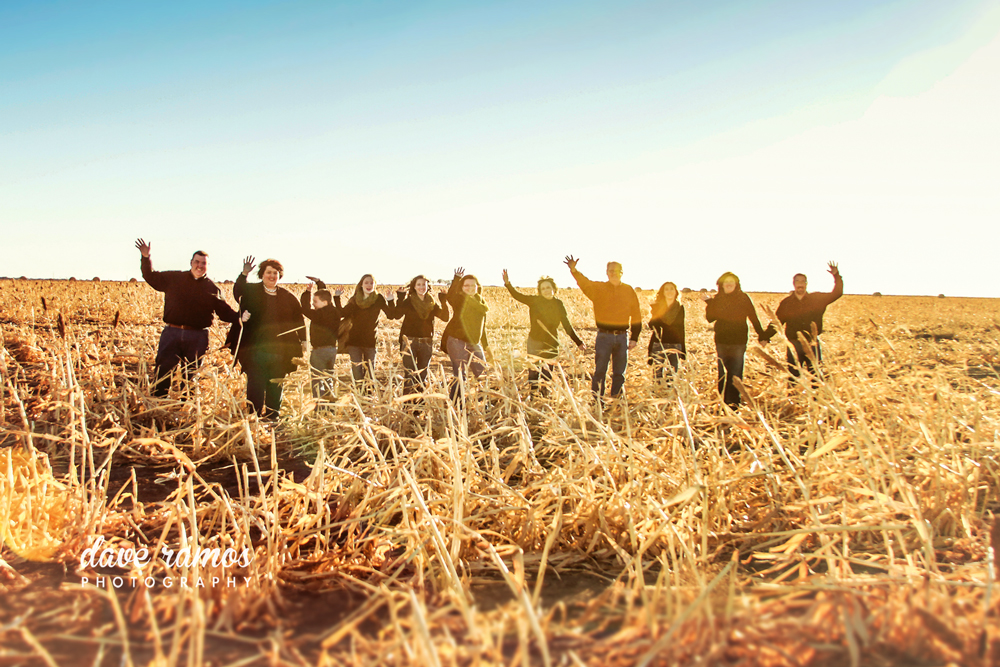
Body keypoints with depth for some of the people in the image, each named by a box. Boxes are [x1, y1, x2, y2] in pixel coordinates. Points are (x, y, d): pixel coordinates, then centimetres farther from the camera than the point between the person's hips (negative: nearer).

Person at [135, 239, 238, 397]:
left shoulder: (212, 288, 6)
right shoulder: (174, 278, 9)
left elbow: (225, 312, 4)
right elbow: (151, 277, 17)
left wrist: (240, 318, -16)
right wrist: (146, 258, 3)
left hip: (198, 338, 0)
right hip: (171, 333, 0)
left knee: (191, 377, 8)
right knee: (162, 373, -1)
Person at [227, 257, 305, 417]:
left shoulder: (288, 297, 11)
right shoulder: (252, 291, 7)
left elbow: (298, 320, 13)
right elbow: (238, 292, -14)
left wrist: (302, 340, 4)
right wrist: (244, 274, -29)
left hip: (279, 350, 2)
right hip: (255, 349, -2)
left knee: (275, 385, 8)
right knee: (256, 383, -5)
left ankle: (273, 416, 19)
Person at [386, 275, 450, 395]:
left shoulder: (432, 304, 9)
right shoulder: (408, 301, -1)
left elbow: (445, 317, 0)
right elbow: (396, 315, -14)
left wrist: (444, 302, -11)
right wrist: (399, 299, -21)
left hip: (427, 343, 3)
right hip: (410, 341, -3)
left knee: (423, 375, 10)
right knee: (409, 375, -6)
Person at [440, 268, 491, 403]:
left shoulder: (481, 302, 14)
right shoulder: (460, 299, -4)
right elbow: (451, 297, -30)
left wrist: (485, 344, 24)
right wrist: (457, 278, -41)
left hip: (474, 343, 6)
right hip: (457, 341, -6)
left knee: (482, 374, 8)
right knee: (460, 376, -7)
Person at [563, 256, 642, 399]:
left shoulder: (629, 291, 7)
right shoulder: (598, 288, 1)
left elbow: (636, 316, 10)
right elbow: (585, 283, -20)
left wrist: (634, 338, 5)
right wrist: (574, 270, -40)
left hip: (622, 337, 2)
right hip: (604, 336, -2)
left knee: (619, 374, 9)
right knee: (599, 371, 0)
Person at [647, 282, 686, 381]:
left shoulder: (680, 308, 7)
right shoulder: (657, 307, 3)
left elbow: (681, 329, 10)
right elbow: (651, 326, 3)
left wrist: (683, 349, 10)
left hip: (675, 346, 1)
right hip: (658, 344, -1)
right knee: (657, 374, -5)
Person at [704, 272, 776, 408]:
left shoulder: (744, 298, 0)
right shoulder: (717, 299, 6)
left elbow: (753, 318, 0)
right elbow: (710, 318, 2)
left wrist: (762, 334, -7)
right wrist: (709, 304, -12)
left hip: (739, 341, -2)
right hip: (721, 341, 2)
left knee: (736, 374, -3)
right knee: (722, 374, 7)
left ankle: (734, 402, 1)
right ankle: (722, 401, 14)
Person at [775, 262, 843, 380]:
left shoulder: (817, 298, 7)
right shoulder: (786, 302, 6)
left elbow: (837, 293, 3)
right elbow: (777, 322, 7)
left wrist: (836, 276, -9)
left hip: (812, 344, 0)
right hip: (794, 345, 0)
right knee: (793, 377, 4)